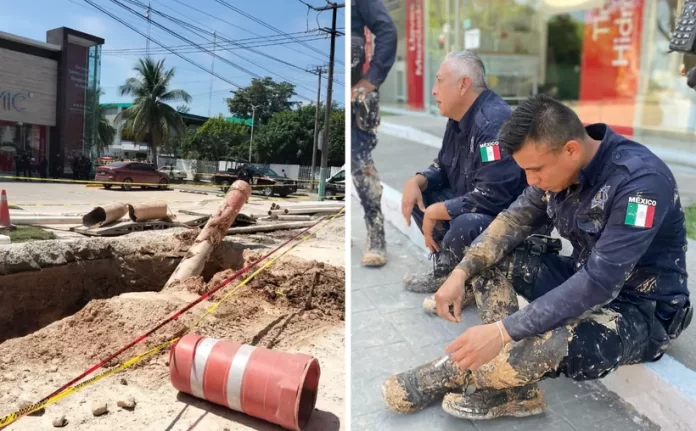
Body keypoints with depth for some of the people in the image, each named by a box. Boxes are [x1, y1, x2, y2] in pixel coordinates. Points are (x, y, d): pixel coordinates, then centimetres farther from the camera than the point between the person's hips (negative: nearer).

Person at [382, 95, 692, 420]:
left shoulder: (640, 180, -29)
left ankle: (449, 375, -6)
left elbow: (599, 284, -33)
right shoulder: (558, 163, -8)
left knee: (547, 345, -36)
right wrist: (461, 273, -16)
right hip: (585, 277, 8)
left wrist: (503, 331, -35)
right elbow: (515, 219, -1)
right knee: (489, 257, -4)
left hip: (642, 309, -7)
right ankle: (514, 390, -10)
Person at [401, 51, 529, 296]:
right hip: (471, 206, 10)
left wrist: (435, 213, -21)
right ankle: (446, 269, 11)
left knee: (463, 228, -36)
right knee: (419, 194, 5)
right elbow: (443, 168, 15)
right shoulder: (460, 118, 5)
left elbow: (491, 198, -32)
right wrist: (417, 181, -7)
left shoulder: (493, 123, -25)